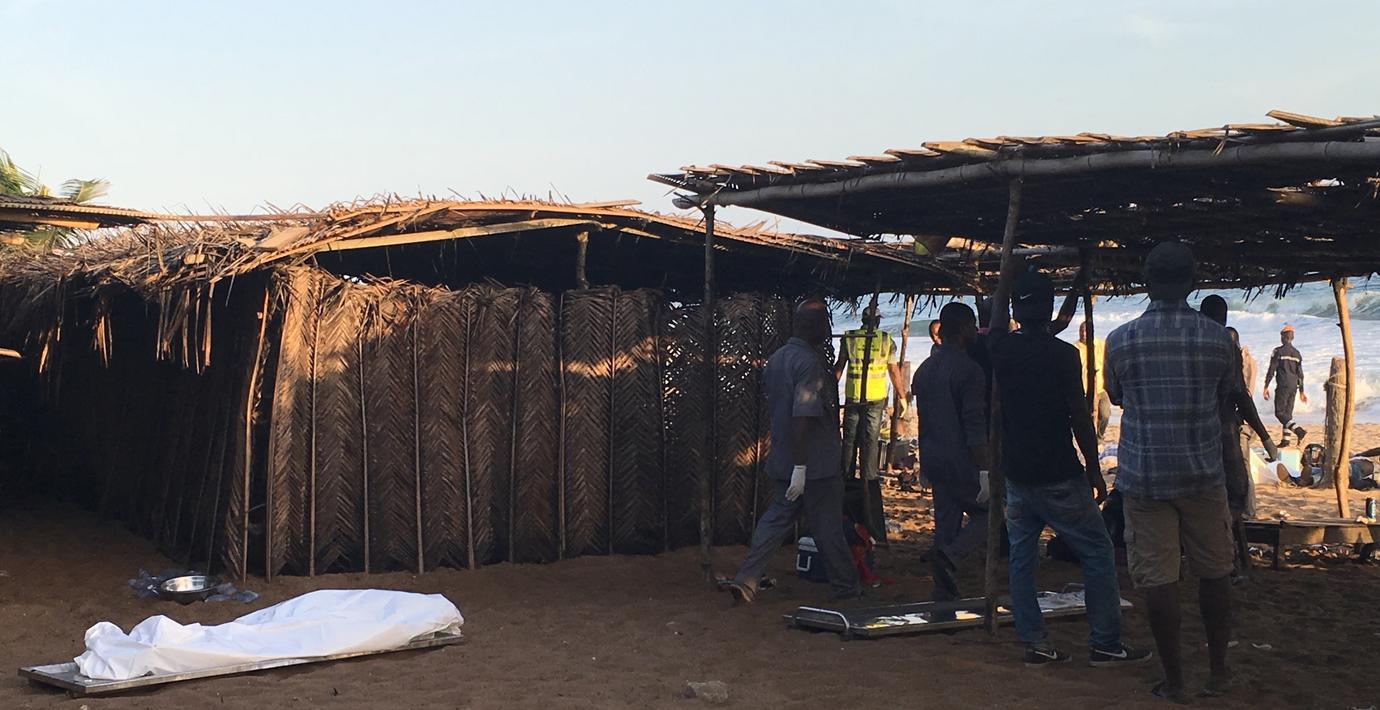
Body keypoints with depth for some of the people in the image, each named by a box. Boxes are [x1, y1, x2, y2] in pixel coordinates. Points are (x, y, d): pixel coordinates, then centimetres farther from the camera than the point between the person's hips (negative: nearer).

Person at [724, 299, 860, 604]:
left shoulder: (775, 359, 10)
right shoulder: (809, 363, -19)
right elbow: (802, 417, -24)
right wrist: (800, 468, -24)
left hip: (781, 461, 8)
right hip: (815, 464, -8)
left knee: (776, 519, 12)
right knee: (828, 527, 5)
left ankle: (745, 580, 3)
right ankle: (845, 587, 19)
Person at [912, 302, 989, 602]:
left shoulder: (924, 369, 12)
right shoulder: (969, 370, -14)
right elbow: (975, 427, -19)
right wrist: (985, 472, -18)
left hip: (932, 461, 8)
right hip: (961, 462, -7)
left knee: (946, 522, 12)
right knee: (989, 513, 7)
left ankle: (944, 592, 12)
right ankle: (948, 556, -14)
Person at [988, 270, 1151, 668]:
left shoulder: (1002, 349, 0)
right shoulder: (1063, 354, -12)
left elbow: (996, 320, 25)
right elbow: (1079, 417, -10)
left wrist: (1008, 281, 37)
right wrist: (1094, 469, -1)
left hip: (1016, 473, 5)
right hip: (1058, 476, -5)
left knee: (1021, 558, 10)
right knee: (1098, 553, 5)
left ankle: (1035, 644, 10)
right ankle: (1104, 645, 6)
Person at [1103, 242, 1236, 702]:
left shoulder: (1121, 340, -6)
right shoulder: (1216, 337, -3)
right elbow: (1221, 396, 13)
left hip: (1144, 473, -1)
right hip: (1203, 471, 1)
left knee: (1158, 577, 3)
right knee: (1214, 572, 14)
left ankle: (1173, 680, 9)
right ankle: (1217, 672, 23)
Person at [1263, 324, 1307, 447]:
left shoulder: (1278, 351, -7)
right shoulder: (1297, 353, 12)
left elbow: (1271, 370, -10)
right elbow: (1300, 374, 14)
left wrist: (1266, 387, -5)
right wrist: (1301, 391, 19)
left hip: (1283, 386, -7)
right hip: (1294, 387, 7)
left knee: (1280, 413, -7)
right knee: (1288, 413, 11)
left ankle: (1300, 432, -24)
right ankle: (1285, 439, 7)